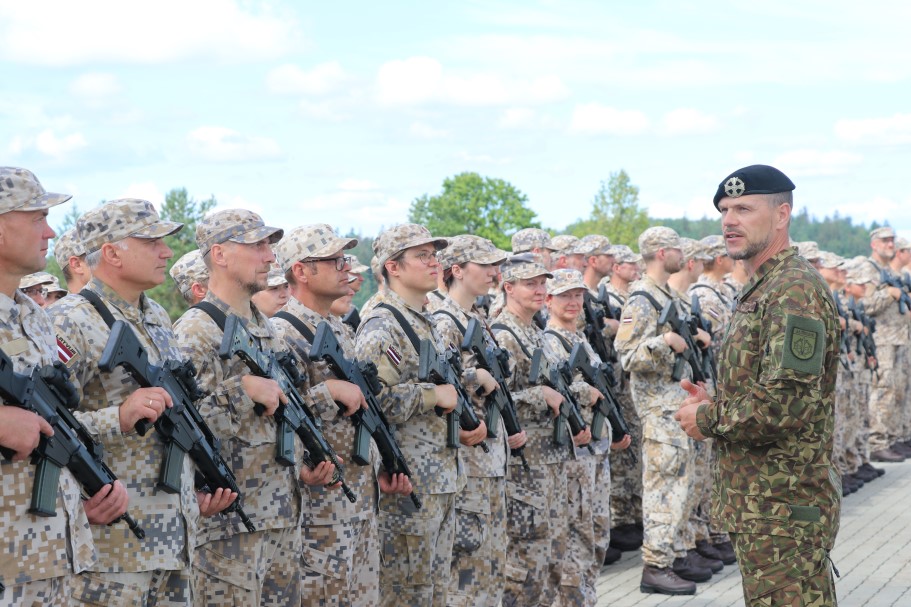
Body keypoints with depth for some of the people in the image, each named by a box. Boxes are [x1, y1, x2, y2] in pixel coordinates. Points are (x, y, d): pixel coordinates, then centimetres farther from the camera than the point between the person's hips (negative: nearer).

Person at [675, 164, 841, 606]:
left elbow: (788, 403, -26)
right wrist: (713, 405, 7)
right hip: (759, 503, 10)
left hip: (784, 507, -10)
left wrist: (708, 419, -13)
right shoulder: (759, 290, 16)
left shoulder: (795, 291, -17)